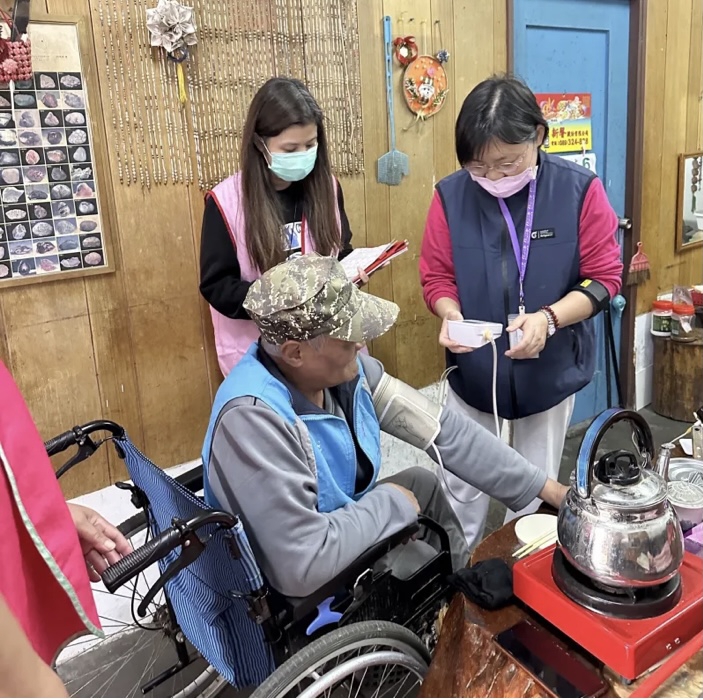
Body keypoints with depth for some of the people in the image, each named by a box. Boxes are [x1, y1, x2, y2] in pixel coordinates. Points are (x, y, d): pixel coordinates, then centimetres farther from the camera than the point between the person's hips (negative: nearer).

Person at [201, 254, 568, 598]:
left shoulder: (346, 369, -14)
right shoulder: (253, 416, -36)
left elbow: (443, 429, -8)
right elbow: (303, 565, -39)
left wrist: (547, 489, -7)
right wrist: (389, 503, -23)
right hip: (292, 586, -7)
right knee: (423, 560, -3)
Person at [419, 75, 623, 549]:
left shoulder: (579, 189, -12)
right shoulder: (451, 195, -11)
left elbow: (604, 276, -9)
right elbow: (437, 276, -2)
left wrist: (549, 318, -25)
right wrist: (452, 316, -23)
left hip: (551, 370, 0)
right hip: (473, 370, 1)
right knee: (462, 487, 11)